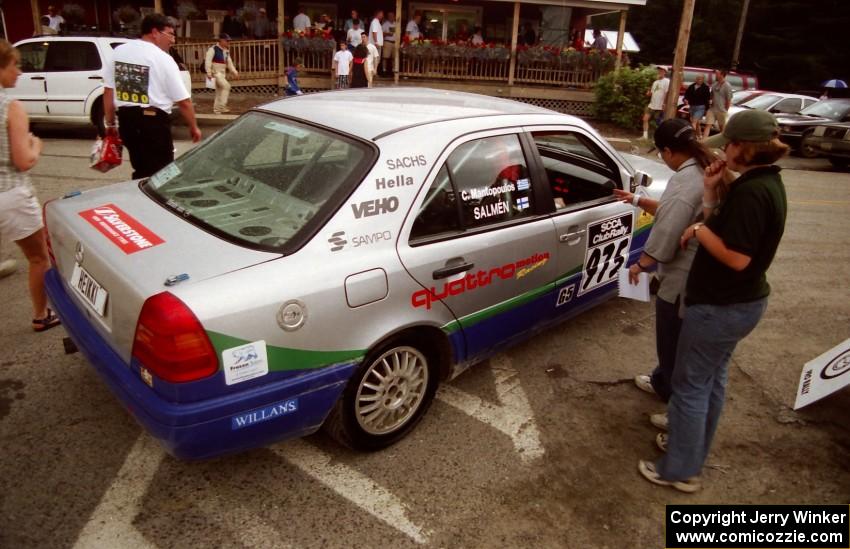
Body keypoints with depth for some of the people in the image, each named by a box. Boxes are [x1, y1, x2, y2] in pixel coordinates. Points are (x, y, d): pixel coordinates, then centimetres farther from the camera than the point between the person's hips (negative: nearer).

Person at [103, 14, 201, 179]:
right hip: (153, 121, -7)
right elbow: (183, 101, -8)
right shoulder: (163, 59, -9)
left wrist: (110, 124, 18)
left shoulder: (118, 51, 8)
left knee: (141, 170, 19)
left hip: (126, 119, 7)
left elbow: (108, 91, 11)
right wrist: (194, 127, 5)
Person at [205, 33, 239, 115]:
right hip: (216, 72, -8)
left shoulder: (226, 51, 11)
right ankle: (222, 106, -20)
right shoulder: (213, 49, -13)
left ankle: (217, 109, 17)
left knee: (220, 91, 10)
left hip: (223, 73, 8)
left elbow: (229, 62, 20)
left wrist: (234, 72, 13)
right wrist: (209, 72, -25)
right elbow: (208, 61, -18)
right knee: (226, 86, -22)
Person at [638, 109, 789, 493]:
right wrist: (710, 191, -2)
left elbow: (736, 257, -28)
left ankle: (680, 470, 17)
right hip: (742, 302, 10)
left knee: (690, 384, 3)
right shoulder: (766, 184, 7)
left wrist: (698, 229, -17)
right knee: (712, 377, 22)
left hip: (720, 306, -10)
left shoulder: (751, 192, -25)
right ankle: (692, 447, 40)